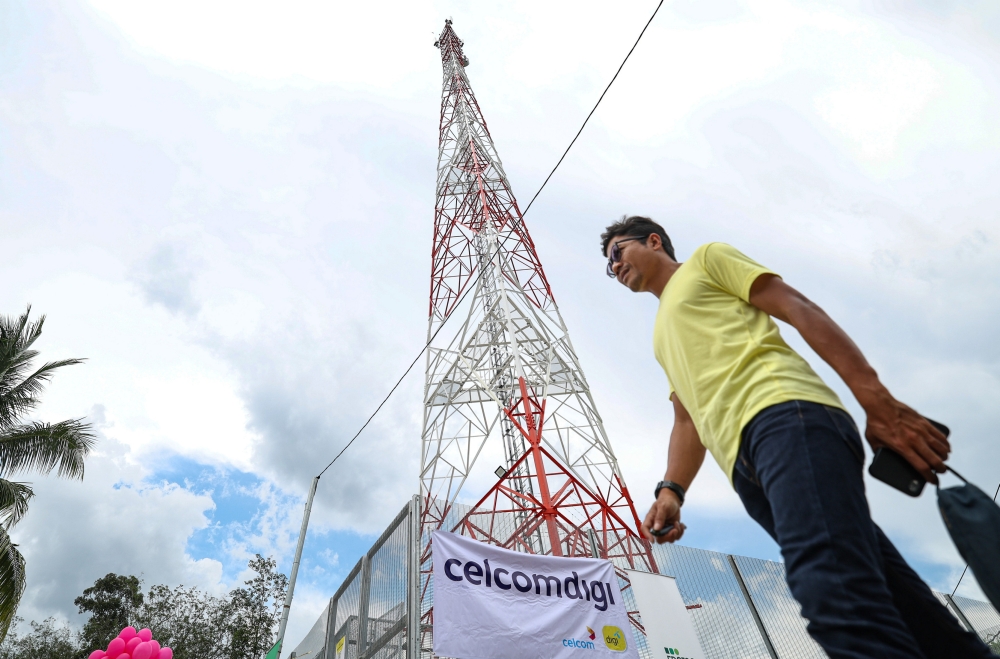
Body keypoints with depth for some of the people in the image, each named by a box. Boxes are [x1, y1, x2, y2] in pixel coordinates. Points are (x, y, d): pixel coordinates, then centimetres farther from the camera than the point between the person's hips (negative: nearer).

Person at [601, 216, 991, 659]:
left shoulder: (706, 259, 16)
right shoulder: (663, 336, 34)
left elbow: (798, 308, 3)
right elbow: (688, 420, 26)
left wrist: (876, 398, -9)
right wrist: (670, 491, 10)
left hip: (786, 413, -7)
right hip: (751, 471, 7)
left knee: (832, 587, -25)